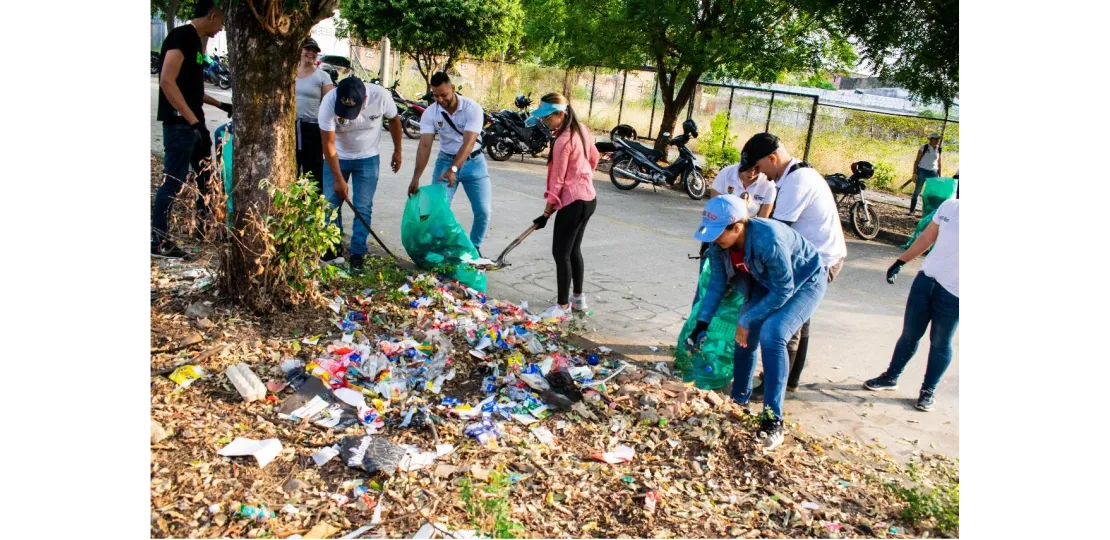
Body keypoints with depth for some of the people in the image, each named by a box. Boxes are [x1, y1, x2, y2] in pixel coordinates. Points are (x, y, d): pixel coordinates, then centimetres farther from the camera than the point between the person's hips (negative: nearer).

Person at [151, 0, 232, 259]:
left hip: (193, 124, 10)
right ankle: (158, 242, 1)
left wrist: (221, 105, 32)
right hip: (180, 124, -10)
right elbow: (167, 81, -24)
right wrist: (193, 120, -27)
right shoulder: (182, 36, -14)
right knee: (172, 182, -6)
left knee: (205, 175, 19)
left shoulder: (195, 41, 16)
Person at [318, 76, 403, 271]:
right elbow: (328, 144, -22)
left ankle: (357, 254, 6)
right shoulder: (329, 102, -28)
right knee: (331, 205, 3)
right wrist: (338, 179, -22)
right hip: (337, 158, 0)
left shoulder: (380, 96, -26)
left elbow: (394, 120, -4)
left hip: (367, 159, 0)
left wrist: (397, 151, 4)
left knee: (363, 208, -3)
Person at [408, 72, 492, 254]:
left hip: (473, 162, -1)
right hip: (446, 161, 2)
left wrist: (453, 169, -42)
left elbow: (468, 142, -29)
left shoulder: (472, 108, -20)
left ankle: (474, 247, 18)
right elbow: (425, 146, -18)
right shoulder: (430, 113, -12)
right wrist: (416, 178, -28)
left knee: (483, 211, -3)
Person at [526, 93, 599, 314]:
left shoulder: (563, 141, -20)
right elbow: (594, 158, 19)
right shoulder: (581, 130, 6)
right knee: (574, 250, 19)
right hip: (588, 198, 10)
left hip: (573, 201, -10)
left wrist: (547, 211, -10)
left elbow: (558, 179, -16)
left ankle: (563, 306, 3)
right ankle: (579, 299, 28)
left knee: (561, 253, -2)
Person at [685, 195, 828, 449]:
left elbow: (783, 290, -30)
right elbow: (717, 284, -7)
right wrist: (702, 324, -11)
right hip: (766, 282, 7)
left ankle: (773, 420, -19)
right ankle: (739, 401, 24)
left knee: (772, 335, -25)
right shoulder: (719, 244, -20)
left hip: (804, 282, -7)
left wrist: (747, 319, -24)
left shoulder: (768, 239, -40)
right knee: (745, 337, 0)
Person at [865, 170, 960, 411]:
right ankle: (891, 377, 29)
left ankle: (929, 390, 24)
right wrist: (901, 262, 14)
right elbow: (926, 238, 13)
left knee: (940, 343, 9)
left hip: (953, 294, -4)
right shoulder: (949, 206, 1)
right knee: (909, 334, 14)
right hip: (925, 280, 4)